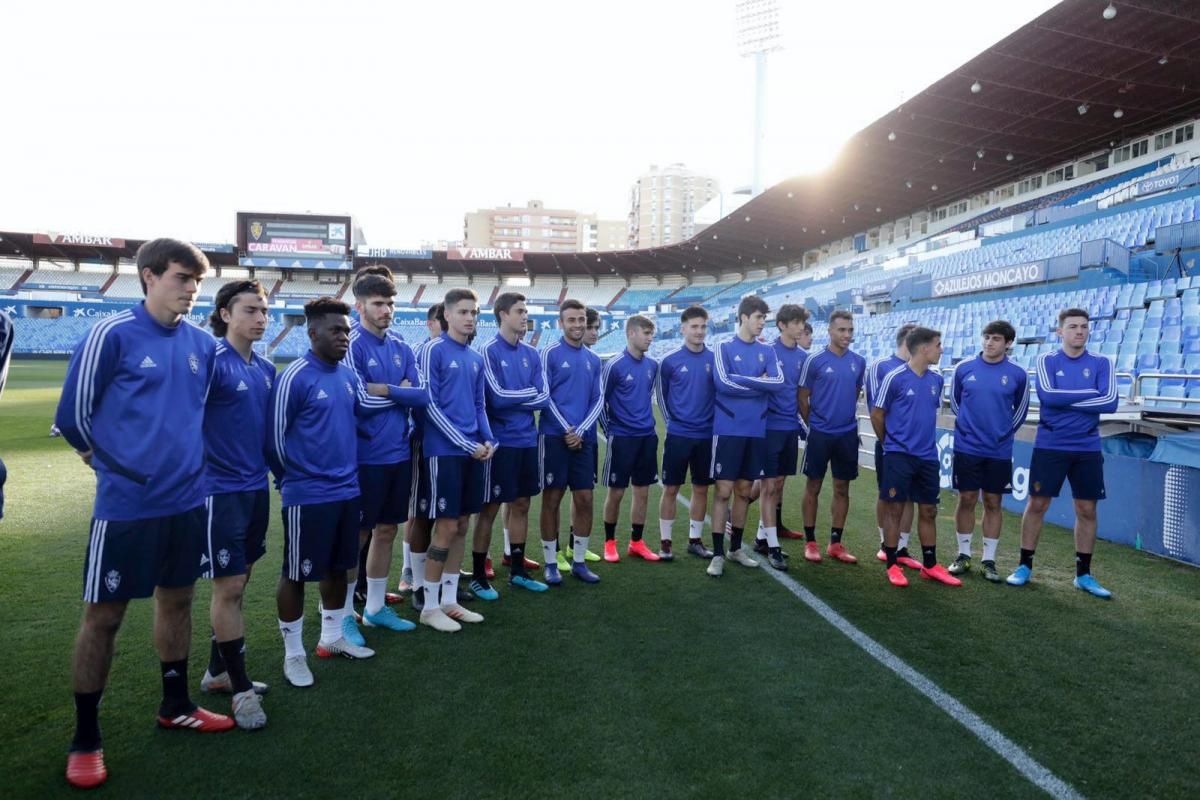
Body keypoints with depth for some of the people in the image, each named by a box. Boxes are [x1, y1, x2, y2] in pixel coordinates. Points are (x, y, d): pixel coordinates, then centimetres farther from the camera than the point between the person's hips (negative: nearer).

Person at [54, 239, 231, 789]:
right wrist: (116, 462, 7)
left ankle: (175, 706, 34)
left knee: (176, 599, 16)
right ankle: (85, 740, 21)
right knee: (103, 616, 6)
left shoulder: (202, 344, 4)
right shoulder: (112, 334, -12)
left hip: (187, 500, 5)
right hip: (125, 504, -5)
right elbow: (73, 414, -5)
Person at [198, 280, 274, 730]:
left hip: (257, 486, 7)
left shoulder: (266, 369, 8)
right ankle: (241, 689, 12)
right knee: (228, 588, 0)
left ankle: (218, 672, 31)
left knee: (238, 583, 16)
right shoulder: (212, 360, -14)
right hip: (221, 488, -7)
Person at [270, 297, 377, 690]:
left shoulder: (348, 376, 7)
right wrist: (294, 479, 0)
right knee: (296, 574, 7)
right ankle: (293, 654, 21)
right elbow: (274, 437, -12)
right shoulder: (294, 377, -14)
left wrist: (346, 470, 15)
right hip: (307, 496, -7)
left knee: (338, 568, 18)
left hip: (347, 491, 7)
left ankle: (332, 638, 35)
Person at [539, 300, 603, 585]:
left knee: (584, 499, 6)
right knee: (552, 499, 1)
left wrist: (581, 431, -6)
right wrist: (567, 429, -11)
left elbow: (598, 399, 8)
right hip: (554, 437, -4)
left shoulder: (593, 359, 12)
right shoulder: (550, 354, -3)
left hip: (583, 438, 4)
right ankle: (551, 563, 12)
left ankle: (579, 561, 19)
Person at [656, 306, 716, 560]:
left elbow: (721, 393, 10)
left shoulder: (714, 359, 1)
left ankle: (695, 540, 23)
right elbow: (661, 394, 6)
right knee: (671, 488, 2)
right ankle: (665, 541, 13)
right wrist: (673, 421, 7)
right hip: (678, 435, -2)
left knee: (701, 488, 10)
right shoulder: (670, 361, -5)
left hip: (706, 435, 3)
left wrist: (714, 421, 7)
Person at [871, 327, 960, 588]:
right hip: (899, 455, -5)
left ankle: (930, 566, 22)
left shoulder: (937, 379, 6)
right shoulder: (895, 378, -11)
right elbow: (877, 415, -3)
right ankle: (892, 566, 11)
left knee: (928, 510, 10)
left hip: (927, 457, 6)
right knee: (894, 509, 1)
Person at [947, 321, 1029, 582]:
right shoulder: (964, 367, -3)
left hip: (999, 451, 0)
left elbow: (1021, 408, 11)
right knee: (966, 500, 6)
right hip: (967, 447, 0)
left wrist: (1006, 431, 10)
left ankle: (989, 560, 16)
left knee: (993, 503, 7)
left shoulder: (1017, 374, -3)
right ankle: (963, 555, 18)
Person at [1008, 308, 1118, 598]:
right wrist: (1090, 393, -13)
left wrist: (1066, 399, -12)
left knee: (1087, 510, 7)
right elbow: (1047, 395, -17)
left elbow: (1110, 402, -10)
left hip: (1087, 448, 2)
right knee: (1037, 505, 2)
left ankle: (1083, 574, 20)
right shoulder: (1046, 360, 0)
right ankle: (1025, 566, 15)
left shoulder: (1101, 363, 3)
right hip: (1049, 446, -2)